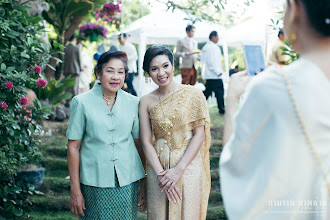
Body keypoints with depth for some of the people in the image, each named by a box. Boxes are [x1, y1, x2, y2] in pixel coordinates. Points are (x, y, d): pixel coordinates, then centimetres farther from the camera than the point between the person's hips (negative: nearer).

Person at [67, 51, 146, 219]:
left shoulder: (133, 103, 4)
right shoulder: (82, 102, -3)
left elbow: (140, 144, 8)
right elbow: (73, 147, -3)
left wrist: (145, 185, 6)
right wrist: (75, 190, -4)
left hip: (128, 181, 2)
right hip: (94, 183, -2)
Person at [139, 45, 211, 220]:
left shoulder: (192, 94, -3)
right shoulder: (146, 101, 2)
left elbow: (199, 134, -5)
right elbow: (146, 141, -1)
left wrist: (179, 169, -12)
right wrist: (161, 174, -12)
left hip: (189, 165, -1)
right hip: (158, 166, 1)